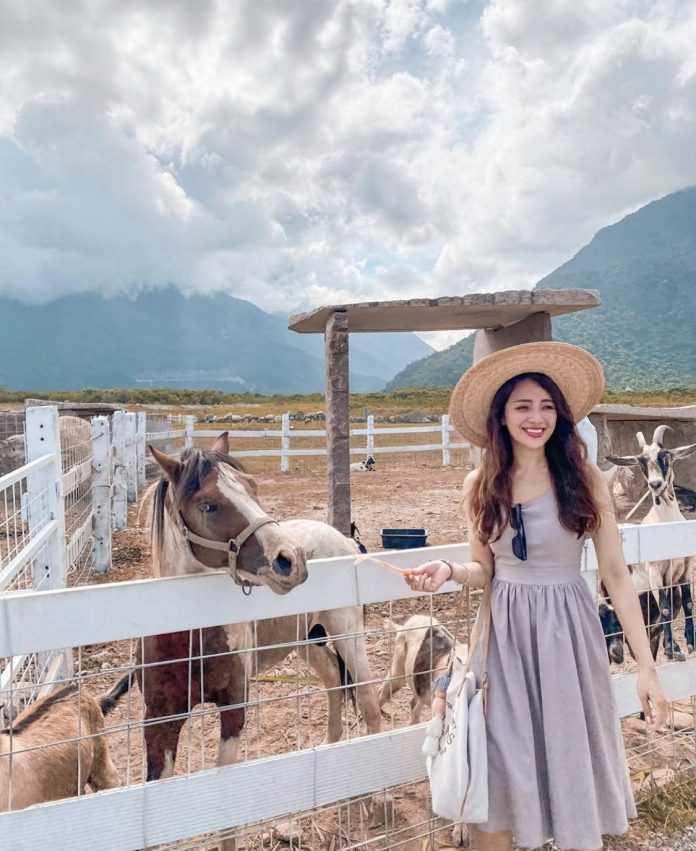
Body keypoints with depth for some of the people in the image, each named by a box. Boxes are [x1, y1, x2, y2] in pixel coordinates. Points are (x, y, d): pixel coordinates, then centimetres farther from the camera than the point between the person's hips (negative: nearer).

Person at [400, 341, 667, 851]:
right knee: (498, 770, 9)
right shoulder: (480, 485, -2)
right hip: (503, 634, 2)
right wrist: (449, 571, -15)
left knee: (572, 762, 13)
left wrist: (646, 665, -7)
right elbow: (485, 571, 6)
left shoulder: (584, 478, -9)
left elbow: (616, 574, -6)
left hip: (566, 631, -1)